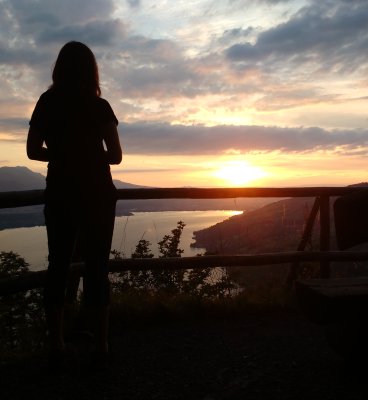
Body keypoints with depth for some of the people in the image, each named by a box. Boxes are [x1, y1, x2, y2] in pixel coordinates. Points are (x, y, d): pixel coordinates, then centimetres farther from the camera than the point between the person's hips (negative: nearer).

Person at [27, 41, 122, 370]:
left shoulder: (46, 103, 2)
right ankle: (101, 345, 9)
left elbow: (34, 151, 3)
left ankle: (56, 345, 12)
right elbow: (115, 156, -6)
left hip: (59, 194, 2)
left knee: (59, 265, 9)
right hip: (96, 195, -2)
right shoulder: (98, 106, -5)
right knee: (97, 267, 4)